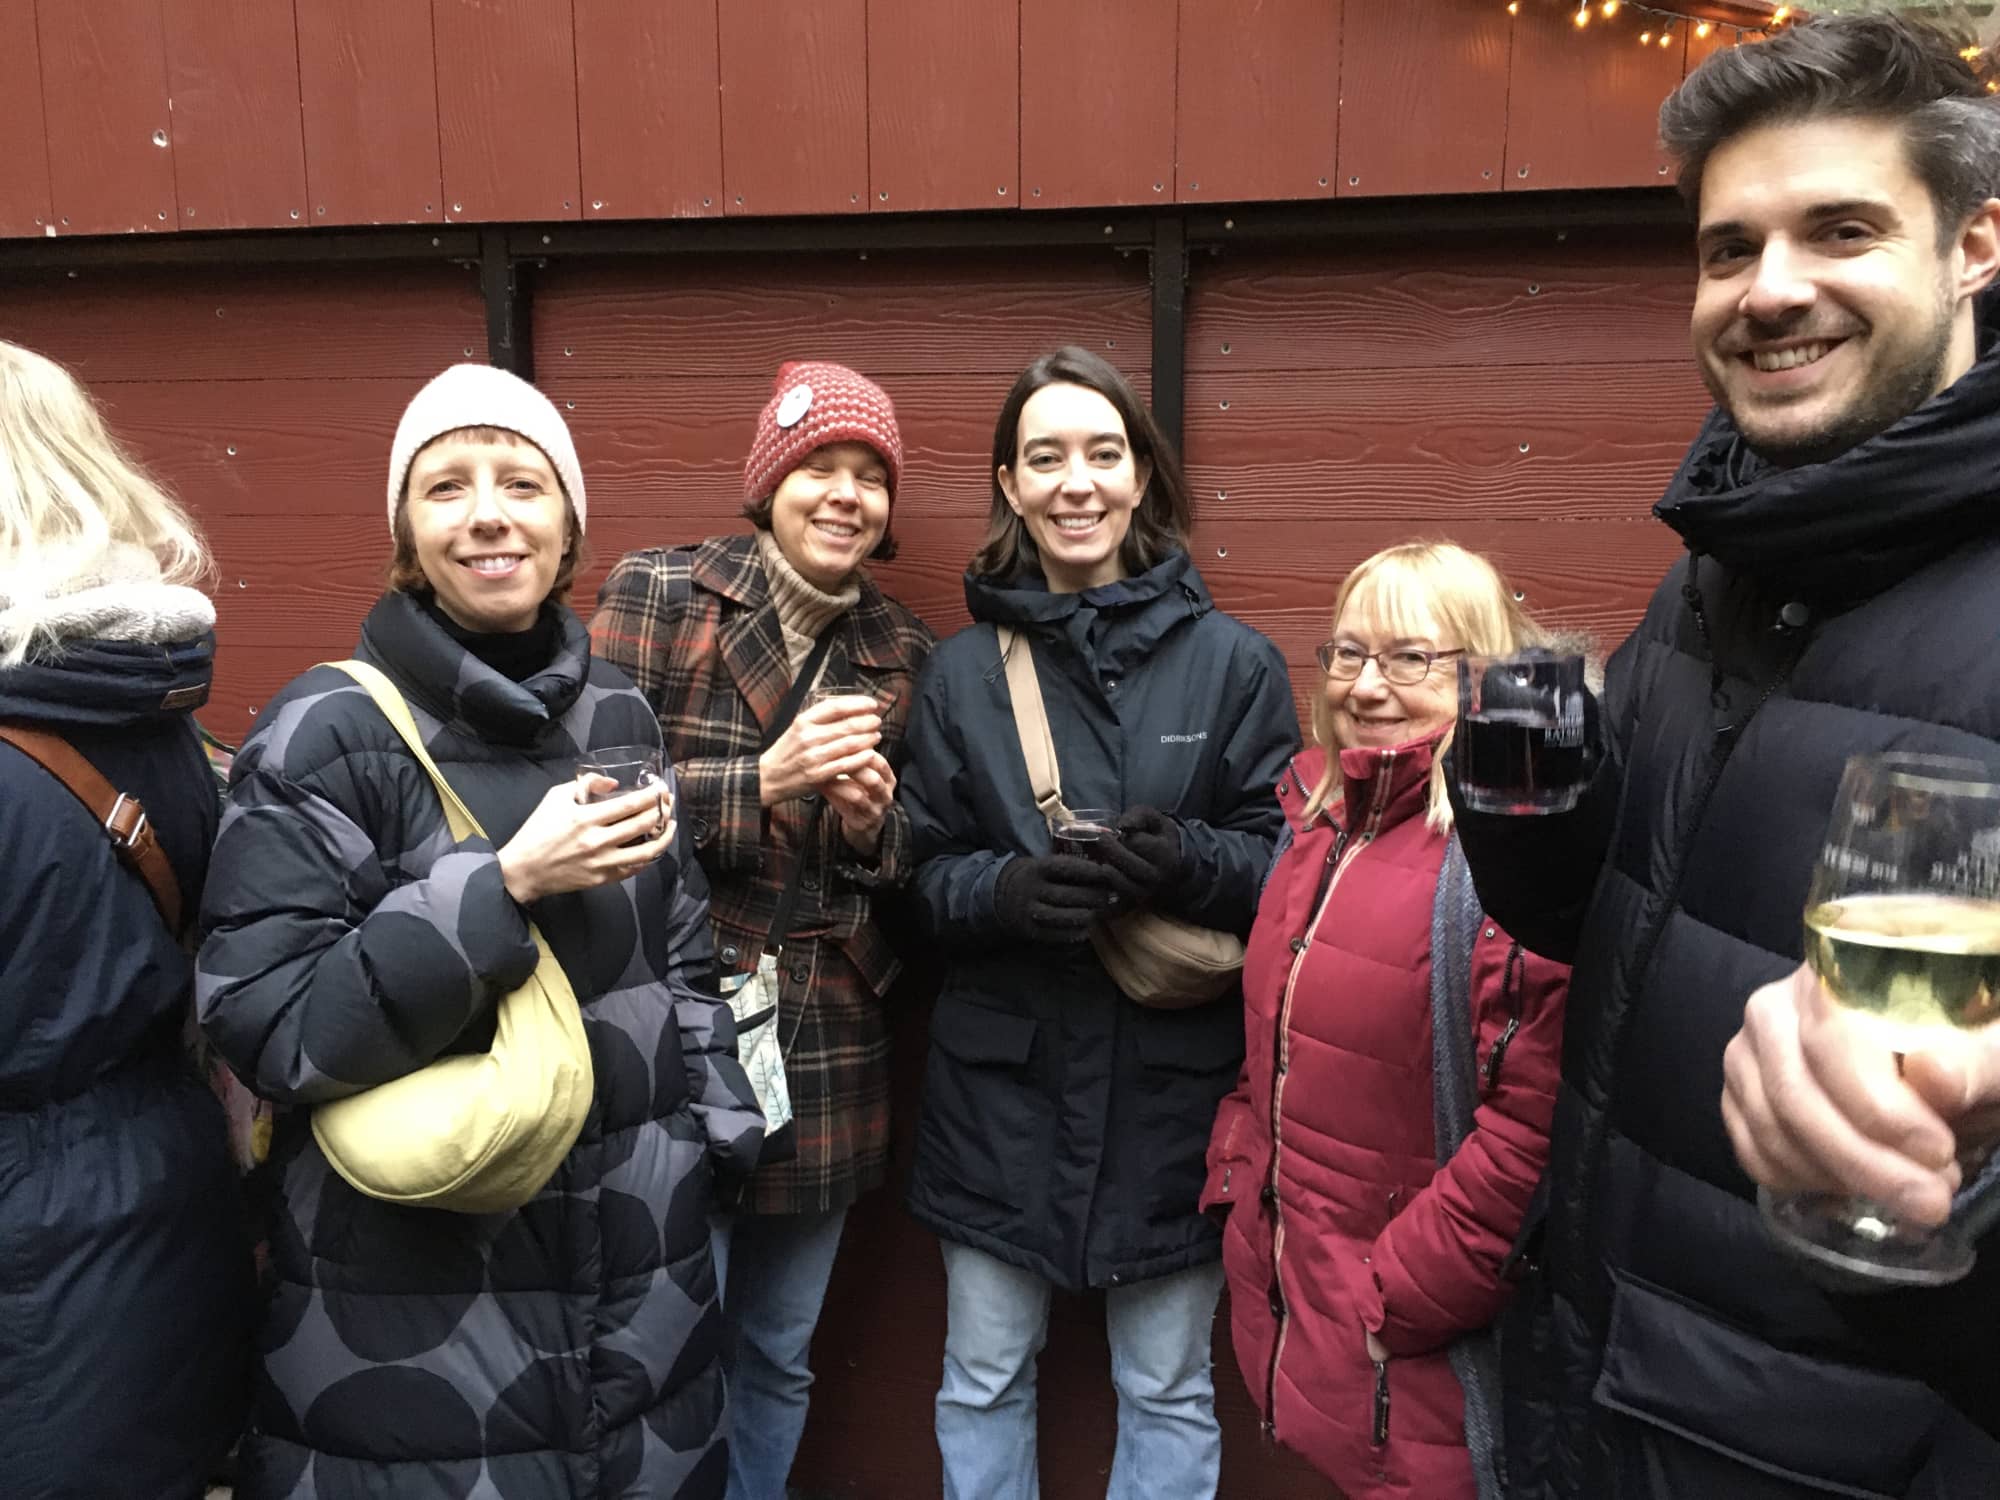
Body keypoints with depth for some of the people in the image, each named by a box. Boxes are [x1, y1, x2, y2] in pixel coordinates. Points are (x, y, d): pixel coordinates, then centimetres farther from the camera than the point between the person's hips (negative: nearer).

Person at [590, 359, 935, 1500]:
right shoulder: (657, 593, -5)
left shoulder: (906, 651, 6)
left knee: (781, 1356, 19)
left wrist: (873, 826, -10)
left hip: (830, 1053, 4)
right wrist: (766, 781, -21)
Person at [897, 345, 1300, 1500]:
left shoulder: (1236, 662, -3)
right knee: (983, 1383, 17)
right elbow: (923, 876, 2)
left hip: (1174, 1086, -1)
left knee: (1169, 1393, 16)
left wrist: (1196, 864, -22)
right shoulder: (960, 674, 1)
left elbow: (1289, 865, -2)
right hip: (1003, 1083, 2)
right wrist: (1004, 890, -19)